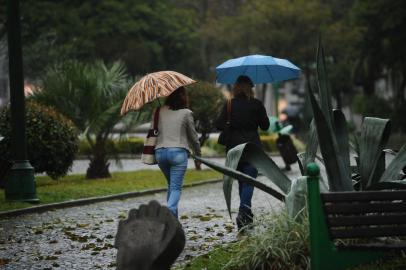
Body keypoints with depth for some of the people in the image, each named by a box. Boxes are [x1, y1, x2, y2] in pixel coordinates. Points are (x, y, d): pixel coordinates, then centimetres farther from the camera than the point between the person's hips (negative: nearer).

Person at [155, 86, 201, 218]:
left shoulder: (160, 111, 8)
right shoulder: (186, 113, 1)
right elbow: (193, 137, 7)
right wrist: (198, 155, 18)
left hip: (160, 151, 4)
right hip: (178, 152, -4)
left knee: (171, 184, 21)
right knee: (176, 187, -4)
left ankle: (173, 217, 16)